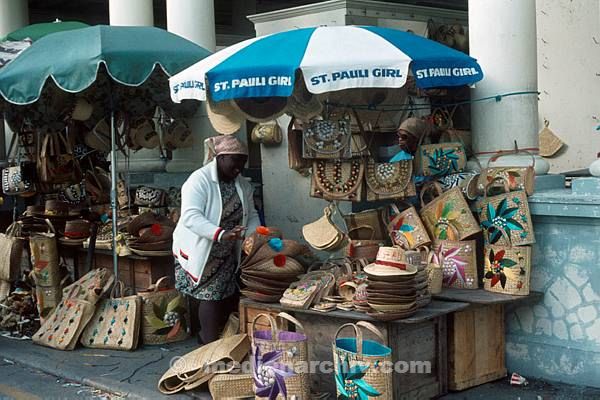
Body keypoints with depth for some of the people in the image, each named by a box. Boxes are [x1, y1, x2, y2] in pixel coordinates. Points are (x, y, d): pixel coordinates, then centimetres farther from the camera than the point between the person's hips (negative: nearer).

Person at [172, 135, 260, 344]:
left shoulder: (243, 185, 4)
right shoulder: (199, 180, -20)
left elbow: (251, 215, 8)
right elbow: (191, 216, -31)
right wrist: (221, 234, -44)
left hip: (228, 254, 7)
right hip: (201, 251, -7)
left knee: (229, 297, 6)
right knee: (211, 296, -9)